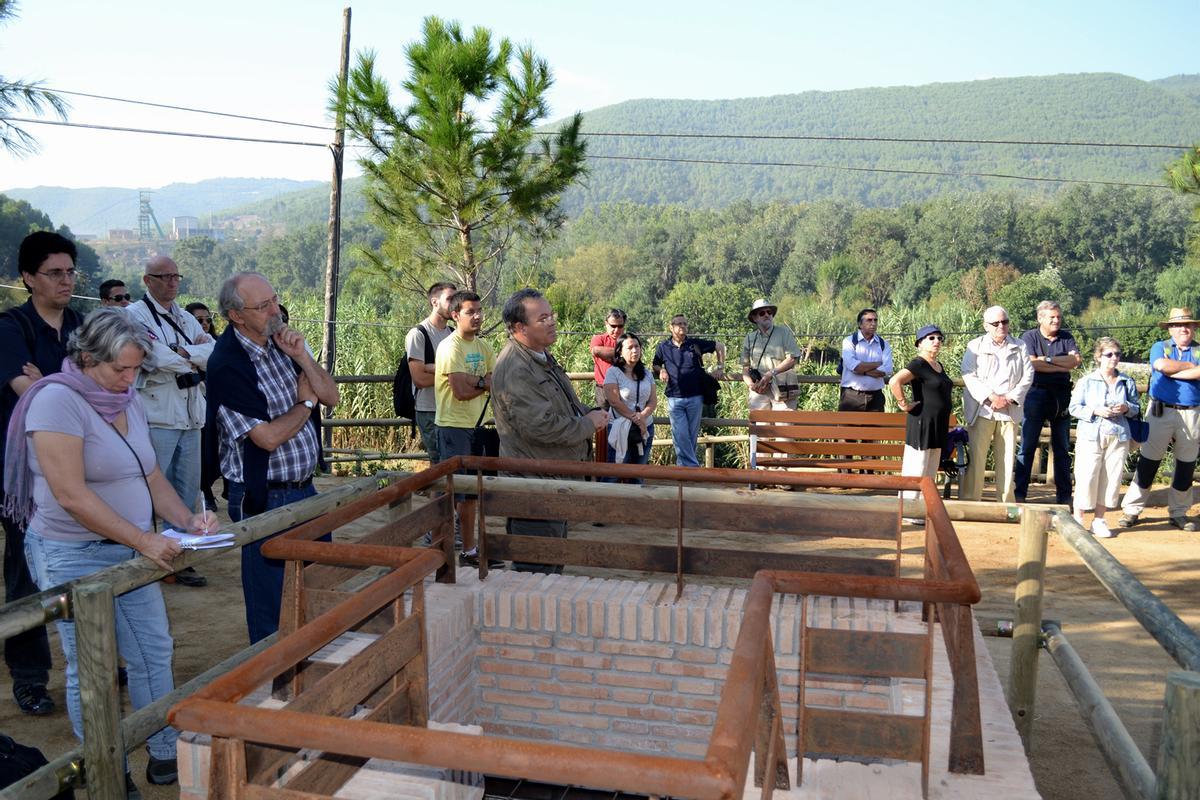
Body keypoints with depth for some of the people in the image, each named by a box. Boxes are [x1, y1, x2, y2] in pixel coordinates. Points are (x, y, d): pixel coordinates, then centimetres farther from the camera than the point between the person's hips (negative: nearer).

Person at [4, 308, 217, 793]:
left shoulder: (129, 400, 6)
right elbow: (72, 496, -24)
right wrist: (144, 540, -24)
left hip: (131, 551, 7)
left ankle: (166, 757, 26)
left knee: (154, 652, 11)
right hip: (73, 557, -7)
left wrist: (187, 521, -5)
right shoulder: (58, 400, -18)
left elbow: (150, 476, 11)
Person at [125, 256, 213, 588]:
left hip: (189, 419, 7)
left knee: (187, 493, 10)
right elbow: (155, 358, -18)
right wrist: (194, 358, -3)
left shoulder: (187, 320, 19)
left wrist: (182, 353, -10)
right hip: (156, 419, -7)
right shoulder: (135, 315, -3)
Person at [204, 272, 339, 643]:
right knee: (271, 601, 6)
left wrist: (302, 358, -10)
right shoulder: (227, 365, -19)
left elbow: (331, 397, 4)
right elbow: (268, 436, -22)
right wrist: (306, 402, -7)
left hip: (305, 488, 8)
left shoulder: (284, 342, 4)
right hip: (265, 498, -8)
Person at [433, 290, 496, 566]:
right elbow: (461, 391, -21)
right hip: (454, 427, -8)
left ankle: (469, 550, 21)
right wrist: (487, 383, -7)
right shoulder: (451, 347, -12)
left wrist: (475, 381, -16)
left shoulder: (482, 346, 11)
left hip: (477, 425, 8)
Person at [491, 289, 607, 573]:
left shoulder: (542, 357, 12)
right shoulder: (515, 371, -23)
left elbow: (566, 403, 26)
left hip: (556, 478, 11)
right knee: (536, 569, -2)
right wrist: (588, 424, -15)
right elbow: (542, 426, -30)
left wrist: (590, 413, 4)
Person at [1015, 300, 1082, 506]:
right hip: (1036, 394, -4)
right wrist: (1063, 366, -10)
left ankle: (1064, 496, 17)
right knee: (1027, 447, -3)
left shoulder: (1066, 337, 10)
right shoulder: (1029, 337, 0)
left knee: (1062, 448, 9)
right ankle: (1019, 494, 2)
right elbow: (1032, 364, -14)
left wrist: (1048, 359, -14)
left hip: (1061, 396, 4)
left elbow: (1076, 360, -6)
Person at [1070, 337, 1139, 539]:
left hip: (1118, 437, 3)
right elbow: (1074, 407, -2)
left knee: (1111, 479, 4)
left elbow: (1137, 408, 15)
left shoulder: (1127, 382, 9)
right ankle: (1077, 519, 8)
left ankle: (1099, 520, 16)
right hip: (1091, 436, -3)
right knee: (1086, 478, -5)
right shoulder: (1086, 381, 0)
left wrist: (1127, 408, -7)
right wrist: (1096, 411, -16)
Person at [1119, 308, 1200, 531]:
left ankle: (1178, 512, 21)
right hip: (1161, 411, -2)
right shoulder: (1160, 347, 8)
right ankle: (1132, 510, 4)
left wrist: (1174, 372, -12)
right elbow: (1162, 365, -15)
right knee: (1148, 462, -1)